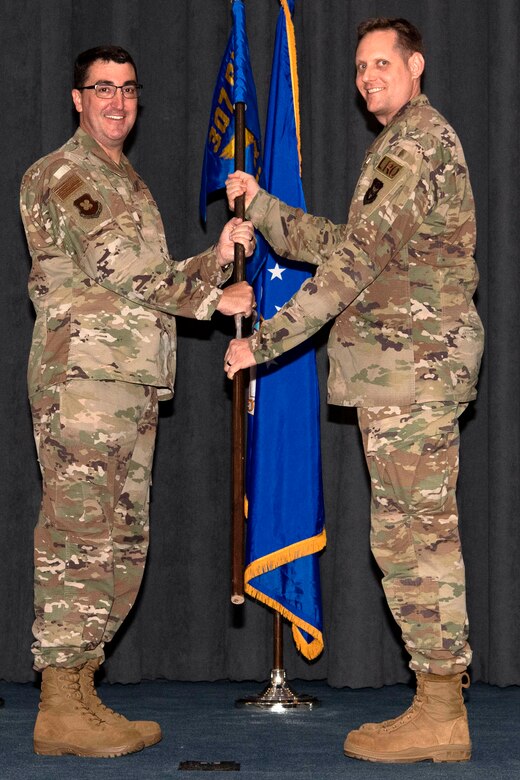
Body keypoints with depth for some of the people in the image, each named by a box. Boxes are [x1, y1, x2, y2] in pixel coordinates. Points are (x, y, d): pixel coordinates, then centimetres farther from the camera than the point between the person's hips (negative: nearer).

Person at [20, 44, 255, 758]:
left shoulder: (131, 184, 25)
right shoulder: (58, 176, -2)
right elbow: (118, 271, -11)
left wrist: (220, 255, 4)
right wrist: (214, 297, -5)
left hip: (135, 386, 9)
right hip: (81, 378, -9)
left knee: (121, 545, 8)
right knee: (80, 538, -11)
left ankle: (80, 691, 13)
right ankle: (59, 709, -9)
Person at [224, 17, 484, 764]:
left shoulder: (418, 140, -11)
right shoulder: (414, 143, 22)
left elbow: (357, 260, -17)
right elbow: (338, 243, 23)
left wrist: (265, 340, -15)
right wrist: (259, 205, 12)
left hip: (411, 364, -10)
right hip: (411, 366, 10)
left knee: (415, 534, -8)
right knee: (416, 535, 10)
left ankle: (440, 714, -4)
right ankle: (441, 703, 14)